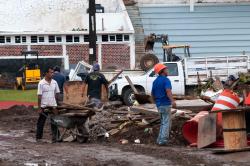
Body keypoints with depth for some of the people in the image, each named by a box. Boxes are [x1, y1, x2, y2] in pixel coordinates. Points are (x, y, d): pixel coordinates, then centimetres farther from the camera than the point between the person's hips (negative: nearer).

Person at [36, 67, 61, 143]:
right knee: (41, 122, 6)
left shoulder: (54, 82, 4)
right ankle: (38, 137, 16)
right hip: (44, 106, -3)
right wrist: (39, 108, -10)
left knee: (54, 122, 0)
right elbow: (39, 96, -8)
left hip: (53, 105, 3)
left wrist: (57, 103, 8)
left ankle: (55, 137, 3)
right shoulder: (41, 83, -8)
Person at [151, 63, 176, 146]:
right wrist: (172, 101, -37)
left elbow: (152, 93, 20)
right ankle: (162, 140, -8)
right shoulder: (166, 80, -12)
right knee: (166, 123, -3)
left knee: (163, 122, 18)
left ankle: (160, 139, 17)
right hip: (165, 104, -8)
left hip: (159, 105, 8)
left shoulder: (155, 81, 13)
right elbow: (168, 91, -27)